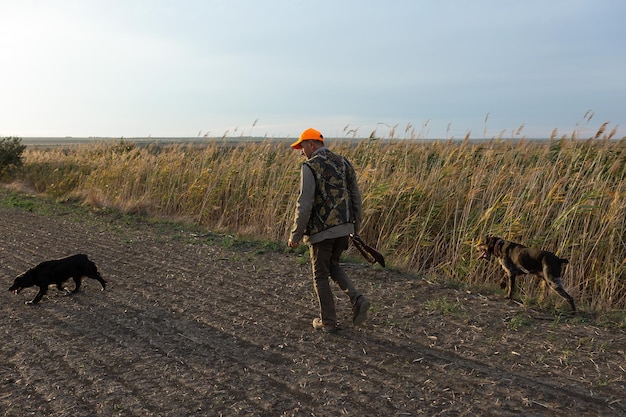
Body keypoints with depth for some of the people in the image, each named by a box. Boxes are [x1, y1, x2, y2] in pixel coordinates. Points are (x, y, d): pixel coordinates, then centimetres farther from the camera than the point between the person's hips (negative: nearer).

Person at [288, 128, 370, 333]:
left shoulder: (309, 167, -10)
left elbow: (305, 204, -16)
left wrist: (295, 235, -8)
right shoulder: (344, 162, 9)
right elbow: (356, 197, 11)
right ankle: (356, 299, 6)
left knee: (321, 275, 10)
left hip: (322, 230, -6)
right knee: (332, 265, 25)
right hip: (344, 227, 6)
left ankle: (328, 322, 19)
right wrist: (355, 227, 20)